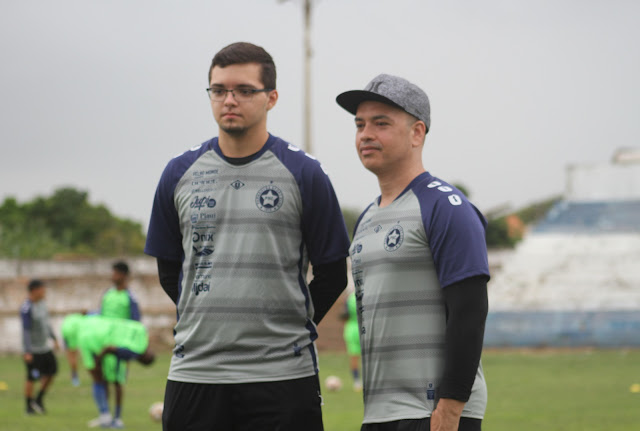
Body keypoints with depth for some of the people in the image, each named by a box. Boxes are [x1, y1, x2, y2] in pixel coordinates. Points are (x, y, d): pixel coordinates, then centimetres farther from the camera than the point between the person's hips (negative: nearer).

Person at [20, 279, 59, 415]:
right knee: (32, 378, -2)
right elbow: (26, 331, -22)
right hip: (33, 350, -9)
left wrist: (54, 338, 20)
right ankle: (29, 406, 10)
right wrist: (27, 352, -23)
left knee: (51, 371, 9)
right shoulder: (27, 308, -21)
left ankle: (39, 400, 23)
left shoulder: (42, 302, 5)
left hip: (44, 347, 9)